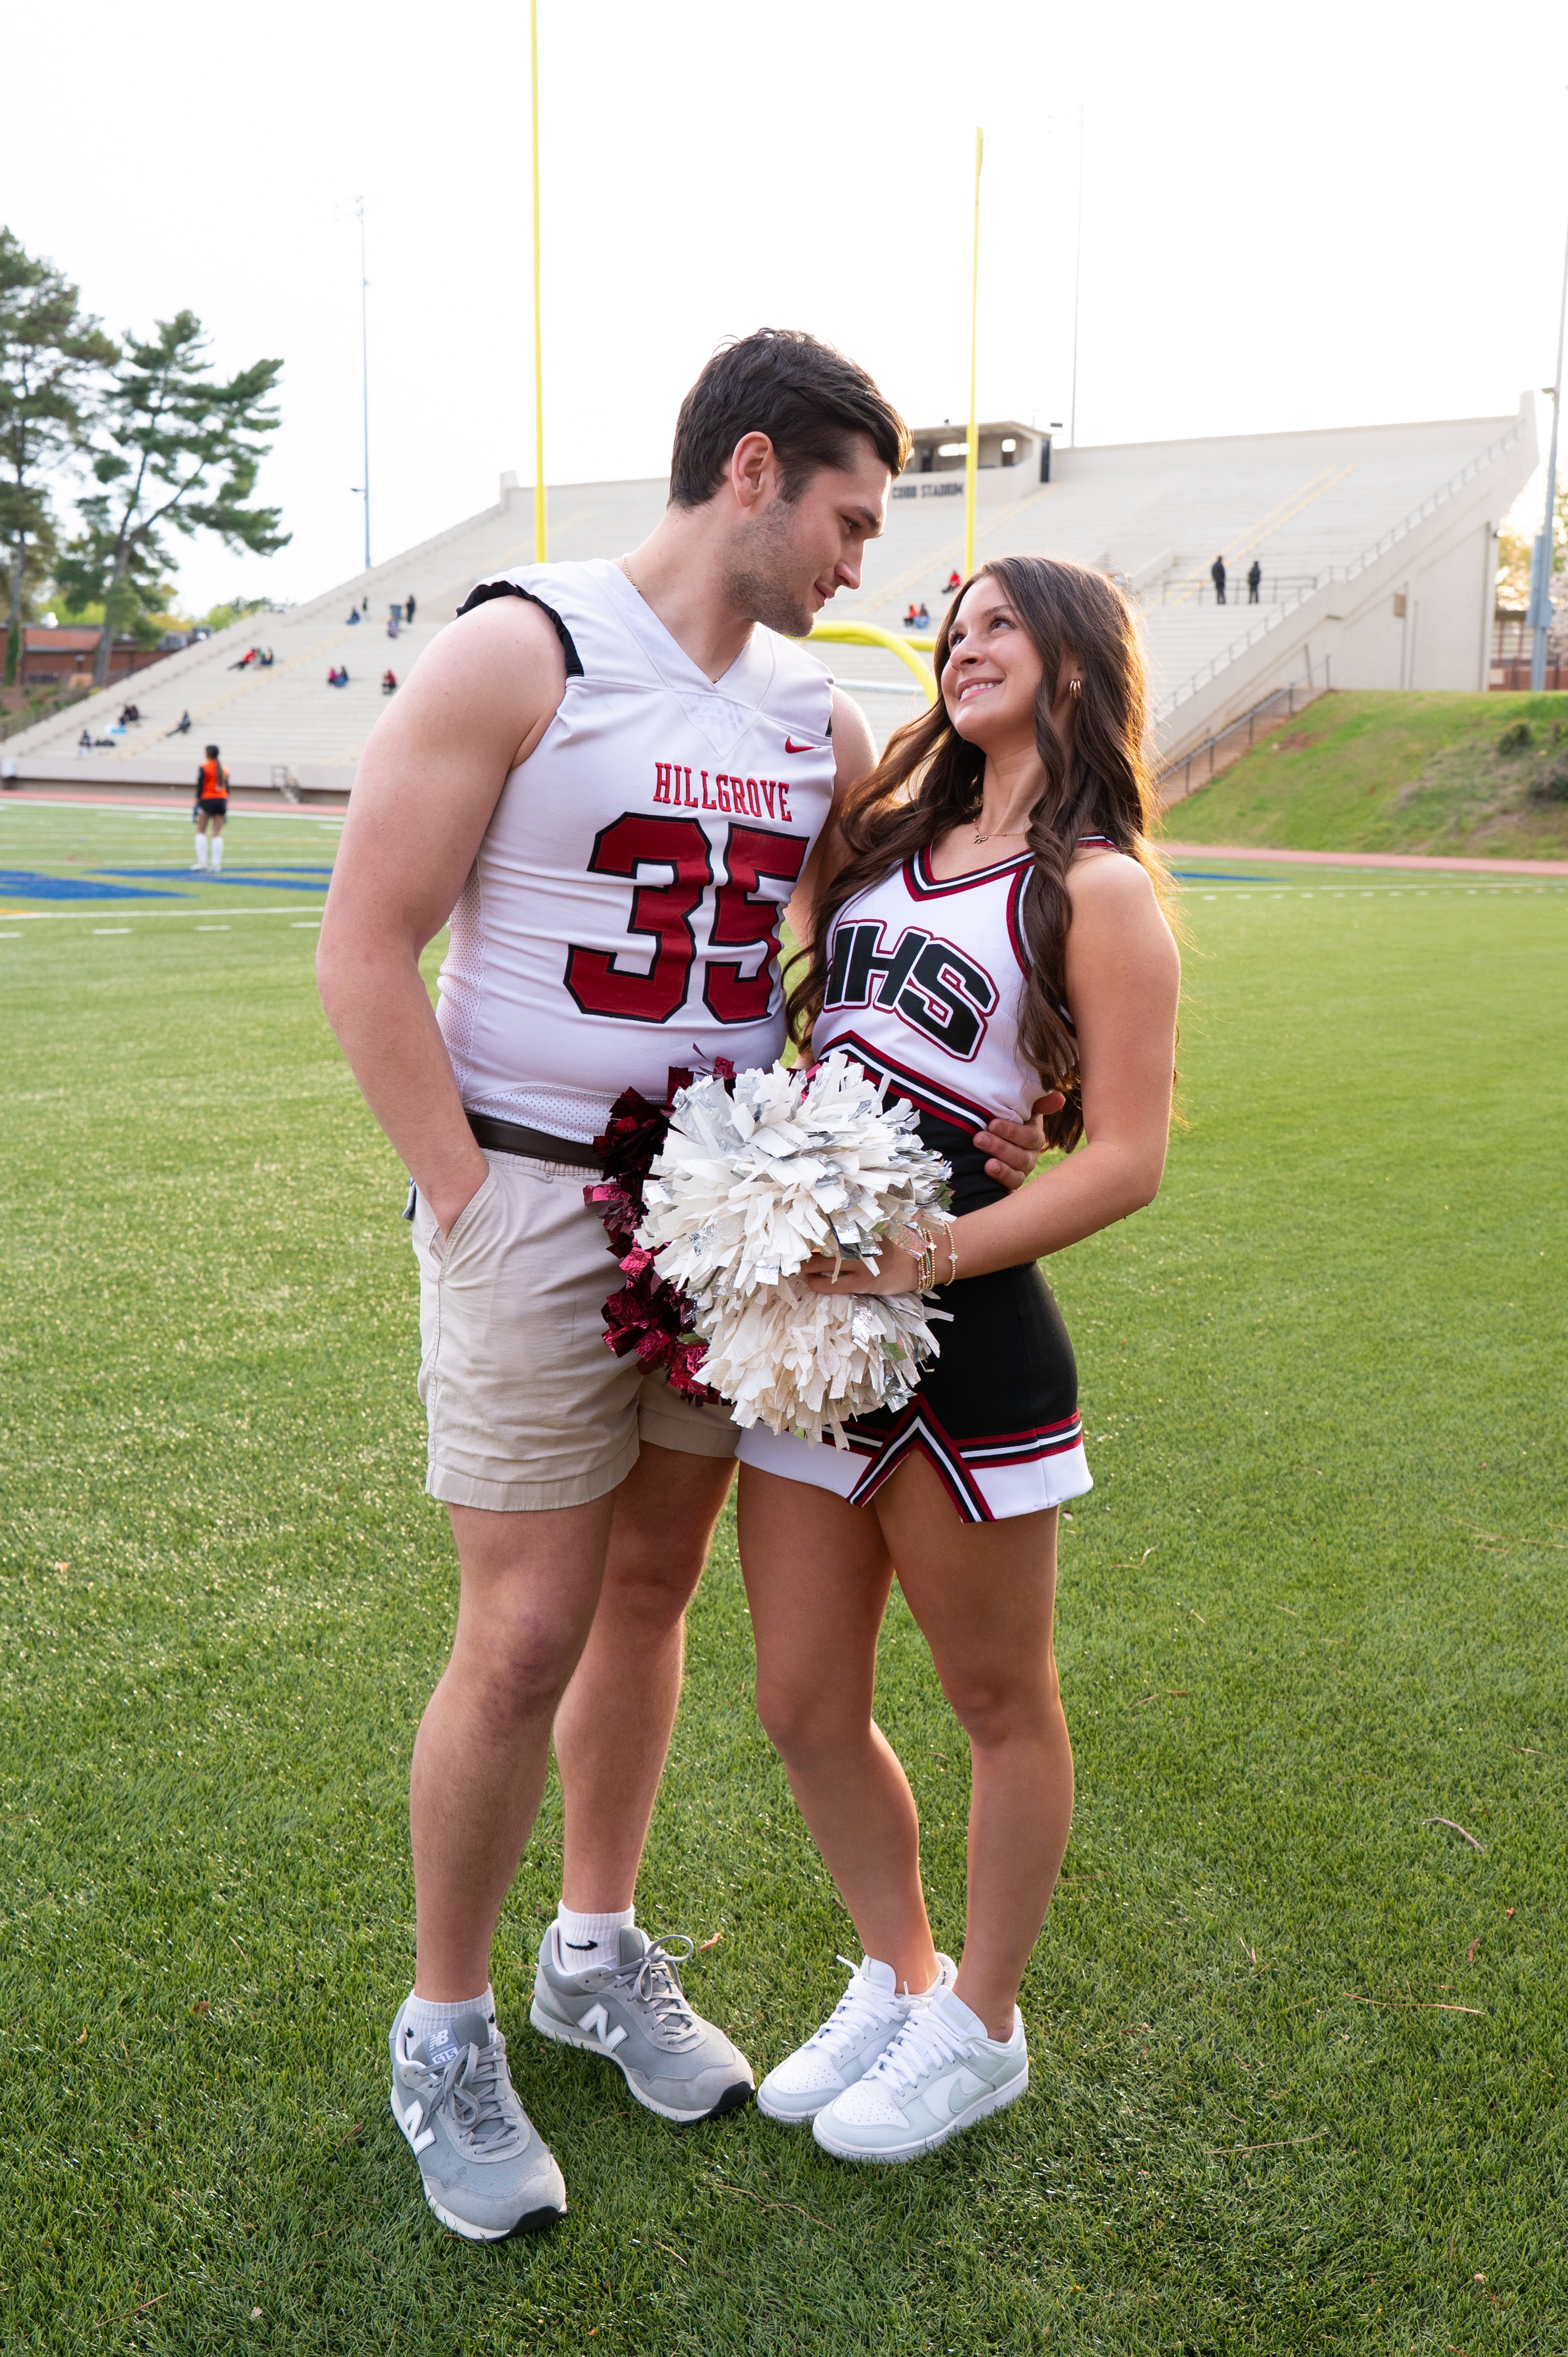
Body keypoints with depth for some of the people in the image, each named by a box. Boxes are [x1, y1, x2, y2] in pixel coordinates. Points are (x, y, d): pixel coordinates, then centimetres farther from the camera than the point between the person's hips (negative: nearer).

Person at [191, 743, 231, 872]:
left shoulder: (204, 768, -5)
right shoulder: (224, 769, 10)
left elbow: (200, 787, -9)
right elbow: (227, 788, 12)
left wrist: (197, 803, -4)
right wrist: (226, 807, 17)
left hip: (207, 800, -4)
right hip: (221, 801, 4)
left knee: (201, 832, 4)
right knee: (218, 834, 2)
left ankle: (202, 861, -5)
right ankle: (217, 864, -3)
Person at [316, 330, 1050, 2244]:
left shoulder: (818, 718, 9)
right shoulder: (520, 651, -10)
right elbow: (364, 954, -12)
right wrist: (476, 1216, -14)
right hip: (532, 1205, -6)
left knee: (651, 1593, 15)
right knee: (526, 1642, -2)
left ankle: (598, 1953, 36)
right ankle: (443, 2032, 21)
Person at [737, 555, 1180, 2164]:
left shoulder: (1097, 891, -6)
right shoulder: (886, 841, 13)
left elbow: (1125, 1160, -12)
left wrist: (922, 1257, -21)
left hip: (966, 1345, -6)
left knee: (998, 1701, 13)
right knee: (805, 1711, 14)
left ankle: (979, 2027, 33)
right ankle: (895, 1980, 38)